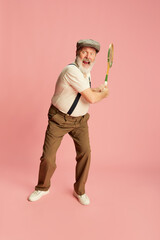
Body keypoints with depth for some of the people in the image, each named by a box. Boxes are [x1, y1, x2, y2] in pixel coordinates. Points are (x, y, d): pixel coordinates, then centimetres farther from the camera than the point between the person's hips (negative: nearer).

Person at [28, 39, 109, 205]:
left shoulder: (86, 71, 4)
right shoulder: (72, 70, -25)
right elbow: (91, 98, -27)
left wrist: (98, 90, 7)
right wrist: (104, 94, -7)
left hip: (80, 120, 7)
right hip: (59, 119, -6)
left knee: (85, 152, -6)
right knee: (48, 157, -3)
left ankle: (79, 191, 15)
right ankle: (42, 188, 26)